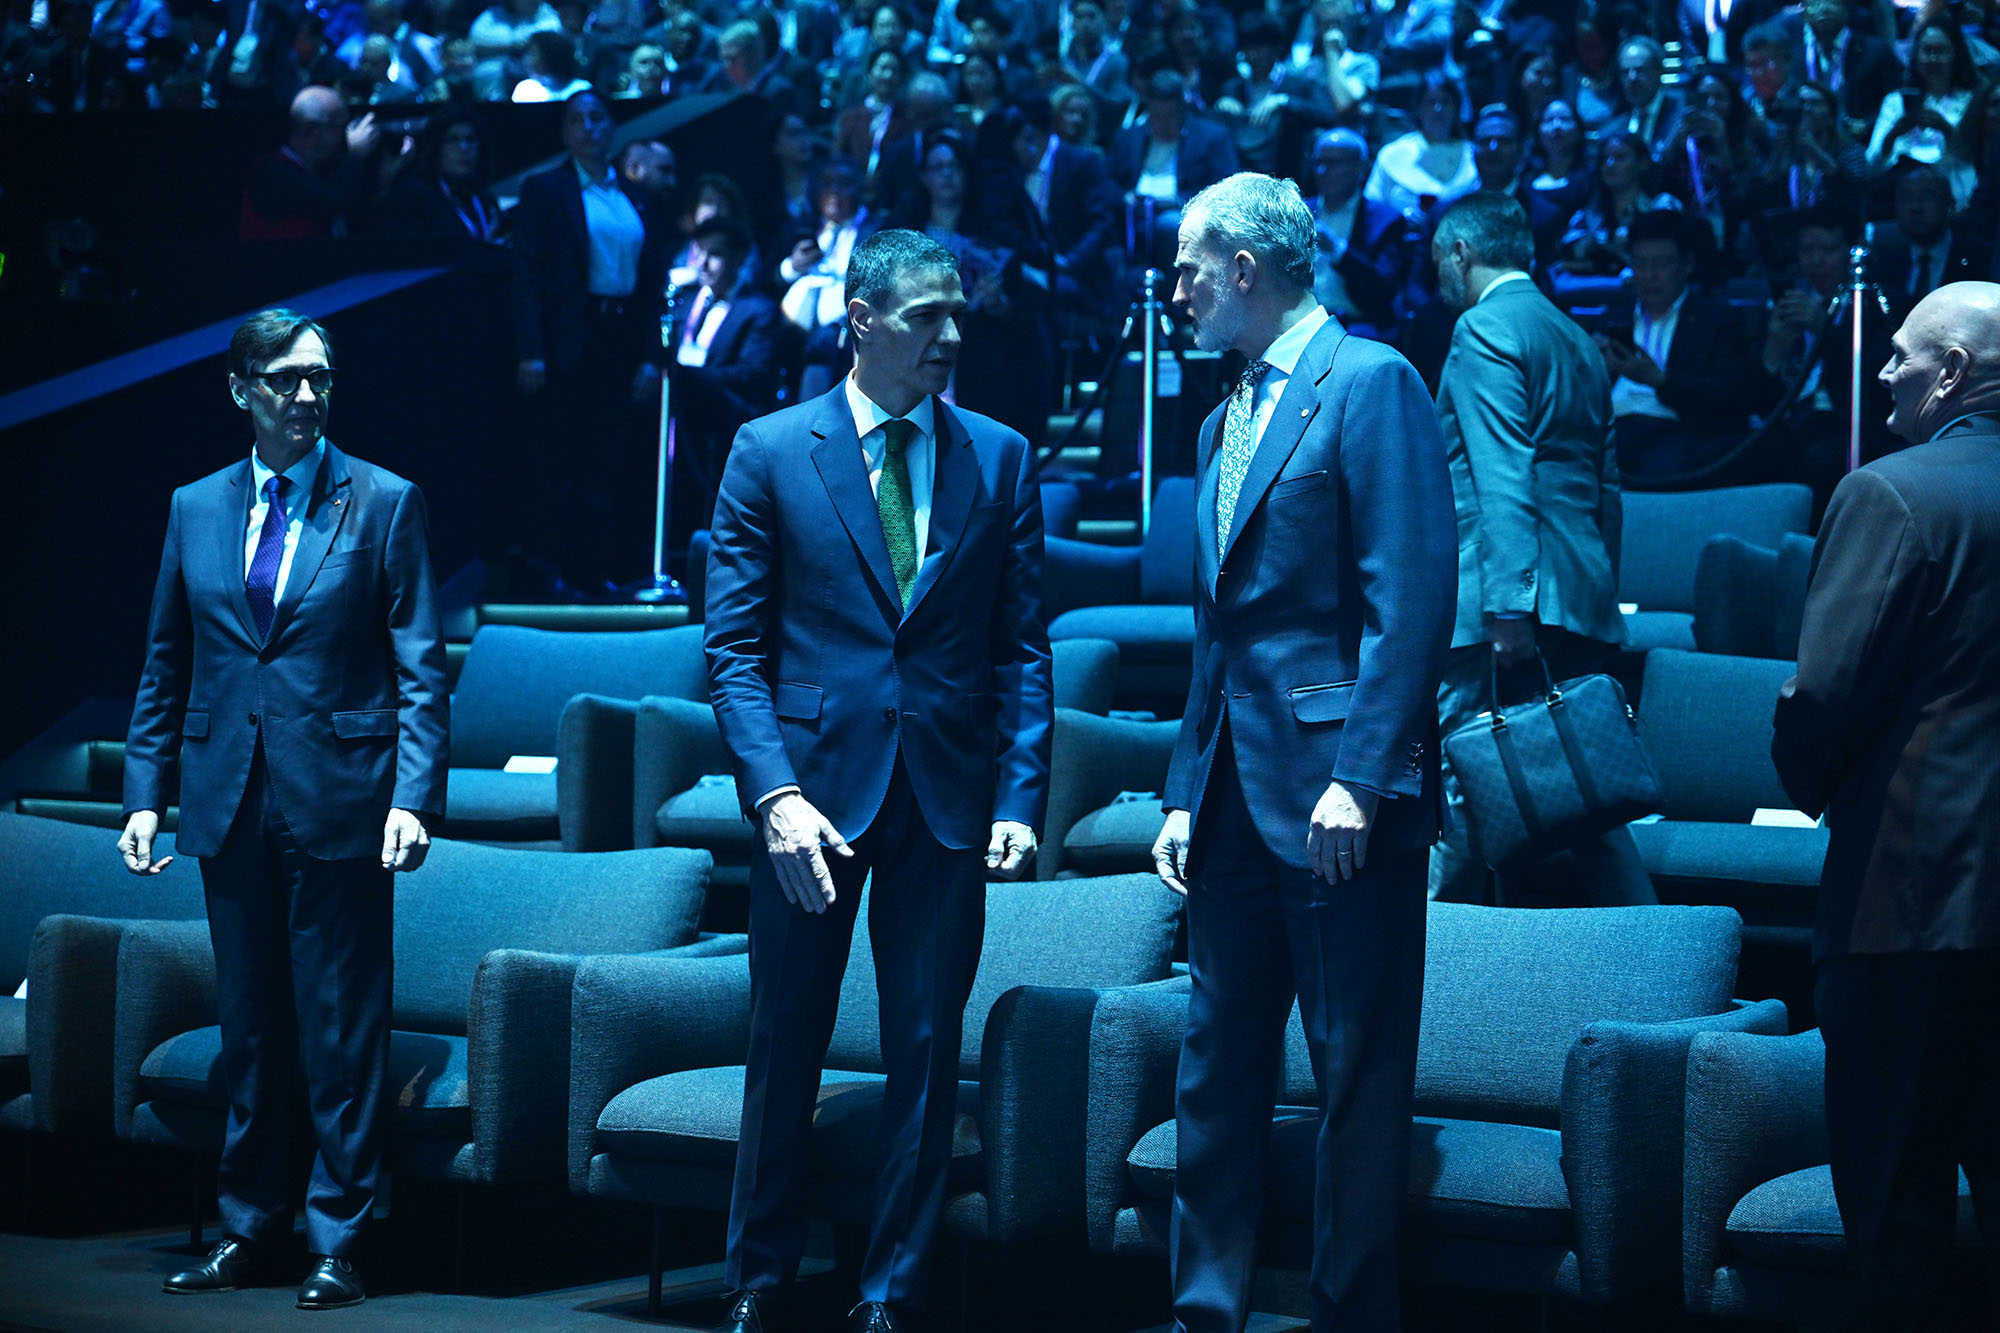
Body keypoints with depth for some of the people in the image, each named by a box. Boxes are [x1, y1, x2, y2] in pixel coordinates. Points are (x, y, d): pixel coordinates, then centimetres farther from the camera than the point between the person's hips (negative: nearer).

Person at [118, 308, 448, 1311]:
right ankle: (250, 1229, 20)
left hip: (338, 805, -4)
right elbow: (165, 669, 14)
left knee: (342, 1031, 0)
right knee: (249, 1028, 10)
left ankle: (336, 1239, 8)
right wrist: (144, 795, 7)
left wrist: (414, 797, -13)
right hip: (231, 804, 4)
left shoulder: (385, 505, 0)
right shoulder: (196, 509, 11)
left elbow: (420, 669, -3)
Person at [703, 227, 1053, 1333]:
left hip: (949, 801, 2)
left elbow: (1022, 649, 6)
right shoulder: (769, 452, 1)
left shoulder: (1000, 459, 6)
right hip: (814, 786, -1)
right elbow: (735, 648, -2)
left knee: (926, 1055, 5)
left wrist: (1020, 801, -4)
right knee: (786, 1048, 7)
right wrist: (775, 793, -14)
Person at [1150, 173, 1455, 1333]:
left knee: (1360, 1078, -1)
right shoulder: (1225, 421, 19)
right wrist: (1187, 791, 14)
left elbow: (1412, 597, -15)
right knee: (1218, 1072, 11)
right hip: (1238, 792, 8)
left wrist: (1359, 777, -21)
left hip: (1340, 796, -8)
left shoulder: (1372, 384, -7)